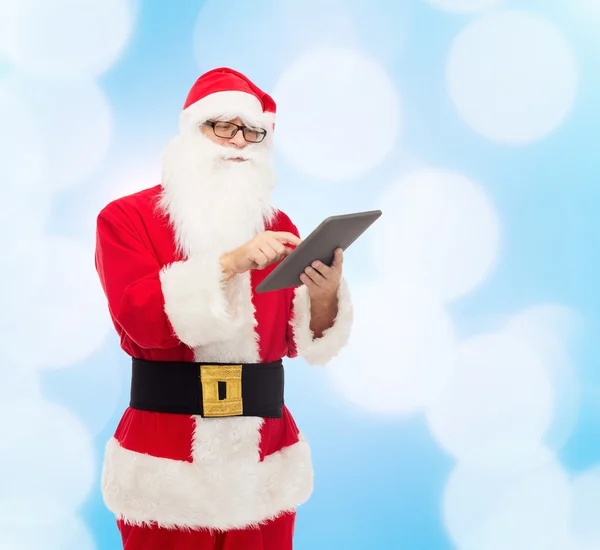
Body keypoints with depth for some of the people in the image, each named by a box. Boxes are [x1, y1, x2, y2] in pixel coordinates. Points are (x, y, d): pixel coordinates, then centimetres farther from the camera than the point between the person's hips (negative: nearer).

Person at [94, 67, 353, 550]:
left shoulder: (275, 225, 9)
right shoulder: (126, 217, -1)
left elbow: (294, 341, 5)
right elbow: (141, 320, -17)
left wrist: (325, 296, -16)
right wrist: (230, 263, -26)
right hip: (167, 458, -3)